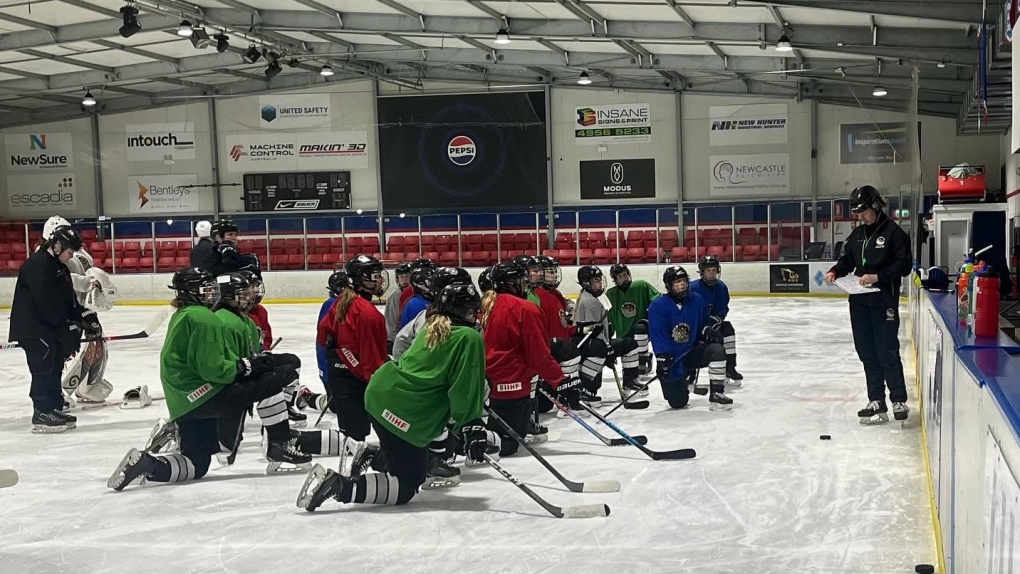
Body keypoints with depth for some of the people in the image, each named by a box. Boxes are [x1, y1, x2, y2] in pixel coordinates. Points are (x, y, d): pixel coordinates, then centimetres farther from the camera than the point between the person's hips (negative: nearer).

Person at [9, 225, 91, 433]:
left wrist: (85, 318, 4)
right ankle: (42, 415, -3)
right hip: (32, 328, -10)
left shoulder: (59, 266, 12)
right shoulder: (37, 265, -20)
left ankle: (55, 409, 21)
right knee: (43, 369, -8)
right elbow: (47, 304, -25)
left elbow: (69, 299, 15)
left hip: (51, 328, 10)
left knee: (55, 367, 13)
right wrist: (68, 326, -21)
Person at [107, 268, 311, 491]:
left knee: (196, 465, 15)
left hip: (184, 404, 10)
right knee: (272, 380, -7)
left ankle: (144, 464, -3)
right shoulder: (203, 318, -12)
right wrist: (247, 366, -8)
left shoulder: (181, 316, 19)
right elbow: (213, 369, -19)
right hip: (205, 394, -10)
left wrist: (248, 362, 13)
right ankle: (279, 445, -4)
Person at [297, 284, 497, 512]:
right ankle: (338, 486, -16)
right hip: (405, 414, -9)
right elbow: (466, 390, -16)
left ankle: (365, 454, 17)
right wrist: (471, 427, -9)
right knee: (406, 487, -2)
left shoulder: (432, 328, 16)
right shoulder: (470, 338, -10)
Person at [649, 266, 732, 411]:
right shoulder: (657, 306, -12)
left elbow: (704, 323, 14)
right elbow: (657, 336, -17)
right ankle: (686, 379, 32)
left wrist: (708, 330, -9)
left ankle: (717, 394, -17)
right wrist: (662, 358, -27)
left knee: (717, 350, -28)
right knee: (677, 403, -4)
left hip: (693, 351, 3)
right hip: (672, 358, -3)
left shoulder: (697, 300, 1)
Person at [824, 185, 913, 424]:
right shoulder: (857, 234, 14)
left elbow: (904, 266, -12)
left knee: (887, 351, -6)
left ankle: (899, 400, 4)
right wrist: (835, 271, 1)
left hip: (884, 299, -7)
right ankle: (877, 402, 13)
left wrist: (877, 276, -20)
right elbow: (847, 260, 21)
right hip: (859, 299, 7)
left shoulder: (893, 232, -7)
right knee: (867, 352, 8)